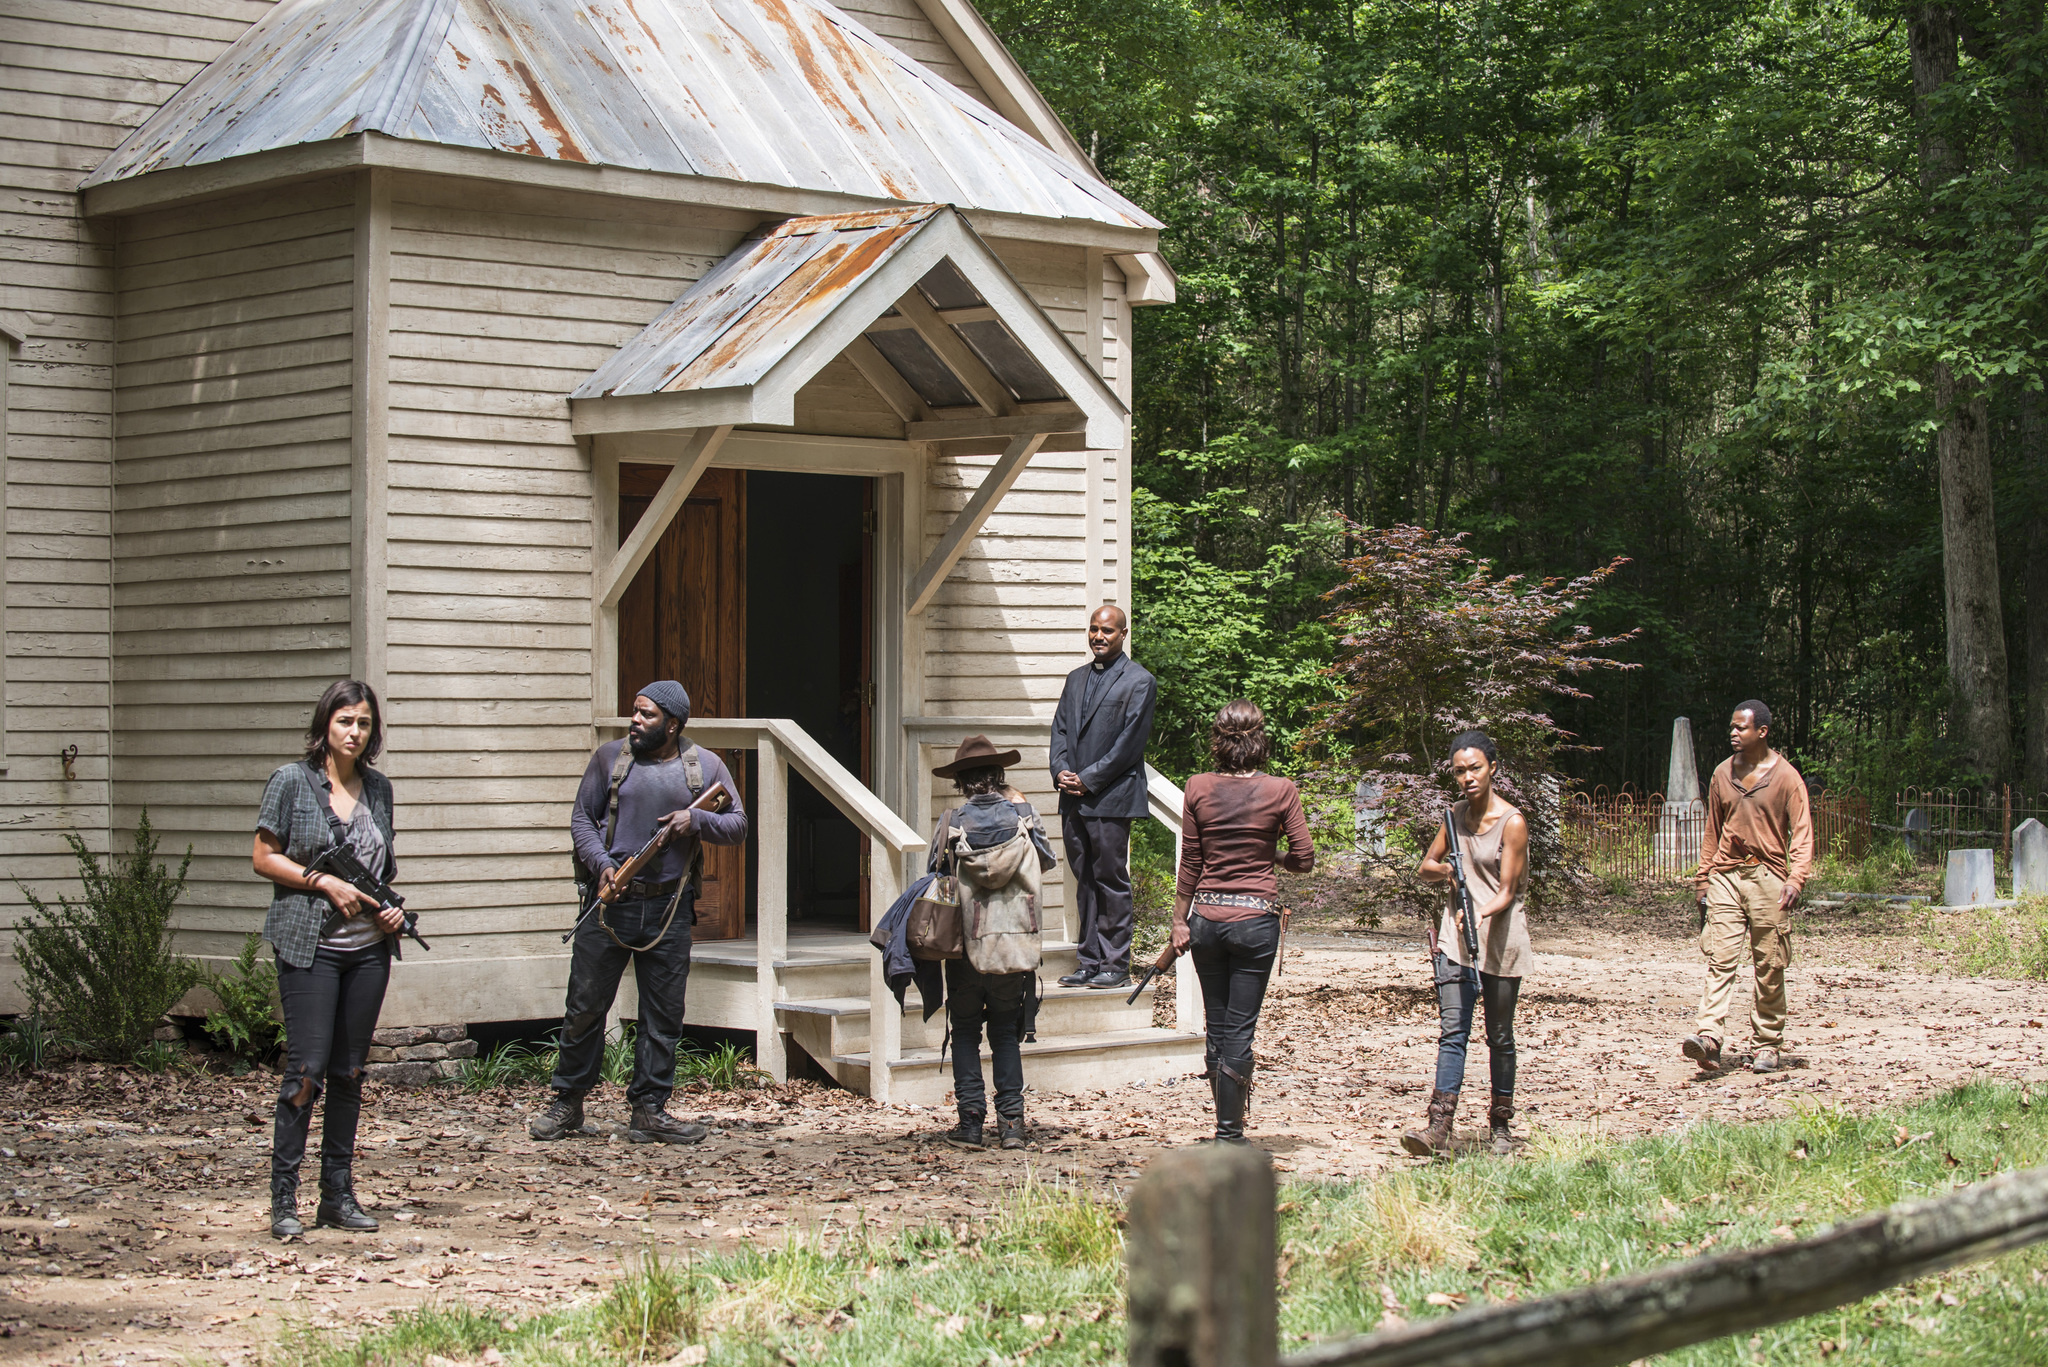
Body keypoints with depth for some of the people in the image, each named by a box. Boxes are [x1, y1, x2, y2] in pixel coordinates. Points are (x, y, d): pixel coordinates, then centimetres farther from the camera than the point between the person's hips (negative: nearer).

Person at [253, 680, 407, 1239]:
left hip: (369, 947, 5)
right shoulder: (292, 780, -3)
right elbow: (263, 858, -3)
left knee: (350, 1072, 7)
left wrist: (393, 907, 3)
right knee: (307, 1069, -9)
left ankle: (338, 1195, 14)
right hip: (310, 945, -5)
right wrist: (326, 883, -13)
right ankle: (283, 1199, -2)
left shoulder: (378, 787, 12)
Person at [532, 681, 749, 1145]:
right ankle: (567, 1104, 14)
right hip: (609, 899, -1)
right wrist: (601, 865, -10)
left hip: (668, 909, 1)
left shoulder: (705, 766, 5)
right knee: (585, 1006, 2)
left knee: (663, 1015, 3)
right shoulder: (611, 756, 4)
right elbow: (582, 817, 7)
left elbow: (738, 824, 7)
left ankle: (648, 1110, 12)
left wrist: (697, 820, -12)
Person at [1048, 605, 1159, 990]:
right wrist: (1061, 771, -3)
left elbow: (1130, 743, -10)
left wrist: (1088, 780, -12)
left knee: (1111, 881, -4)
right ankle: (1090, 962, 14)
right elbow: (1060, 729, 16)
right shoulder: (1077, 679, 18)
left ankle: (1116, 965, 2)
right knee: (1085, 881, 9)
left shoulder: (1139, 681, -4)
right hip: (1074, 799, 6)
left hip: (1111, 798, -6)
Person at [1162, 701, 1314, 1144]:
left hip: (1207, 919, 2)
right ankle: (1230, 1135, 0)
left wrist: (1179, 923, 9)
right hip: (1255, 919, -2)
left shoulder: (1198, 789, -1)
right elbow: (1304, 860, -3)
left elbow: (1190, 864, 2)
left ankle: (1227, 1128, 21)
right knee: (1239, 1029, 1)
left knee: (1216, 1028, 13)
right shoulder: (1281, 791, -6)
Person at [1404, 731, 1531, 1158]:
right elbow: (1426, 866, 18)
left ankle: (1501, 1126, 20)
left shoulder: (1512, 822, -10)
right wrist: (1445, 870, -5)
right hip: (1456, 935, 4)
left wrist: (1480, 915, -31)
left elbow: (1507, 892, -13)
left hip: (1501, 936, -4)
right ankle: (1439, 1128, -18)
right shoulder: (1456, 814, 8)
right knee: (1452, 1030, -8)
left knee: (1499, 1036, 6)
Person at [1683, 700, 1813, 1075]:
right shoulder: (1722, 774, 12)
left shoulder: (1786, 776, 0)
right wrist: (1703, 881, 16)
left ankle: (1768, 1046, 11)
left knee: (1769, 967, 2)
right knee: (1720, 958, -10)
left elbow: (1802, 832, -4)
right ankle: (1709, 1038, -21)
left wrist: (1795, 878, -19)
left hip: (1767, 876, -3)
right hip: (1725, 876, 3)